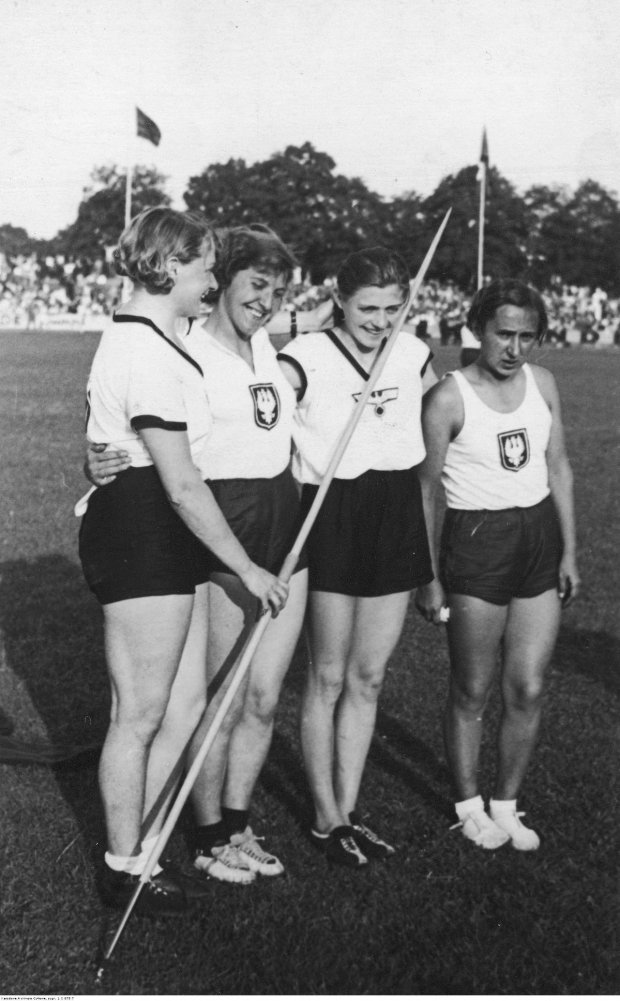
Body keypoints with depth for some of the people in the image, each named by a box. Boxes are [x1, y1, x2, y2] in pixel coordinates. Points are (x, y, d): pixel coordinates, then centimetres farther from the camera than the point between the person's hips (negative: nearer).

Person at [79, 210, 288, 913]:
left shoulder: (154, 338, 14)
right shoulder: (147, 353, -19)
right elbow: (183, 487, -20)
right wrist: (248, 569, -15)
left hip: (164, 538, 10)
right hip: (140, 536, -10)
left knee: (187, 703, 13)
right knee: (141, 715, 3)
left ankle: (142, 849, 26)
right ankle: (125, 869, 20)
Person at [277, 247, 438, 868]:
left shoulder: (414, 356, 7)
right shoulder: (306, 358, -9)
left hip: (397, 515, 5)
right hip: (331, 516, -5)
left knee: (368, 676, 12)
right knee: (328, 677, 4)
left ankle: (348, 810, 25)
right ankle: (326, 821, 19)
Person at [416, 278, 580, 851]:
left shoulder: (542, 384, 4)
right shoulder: (448, 399, -11)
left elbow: (558, 468, 11)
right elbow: (423, 489, -6)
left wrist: (569, 552, 9)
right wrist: (429, 576, -5)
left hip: (539, 537, 5)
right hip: (476, 542, -4)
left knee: (528, 690, 6)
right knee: (472, 692, 6)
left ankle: (507, 804, 24)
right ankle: (470, 807, 24)